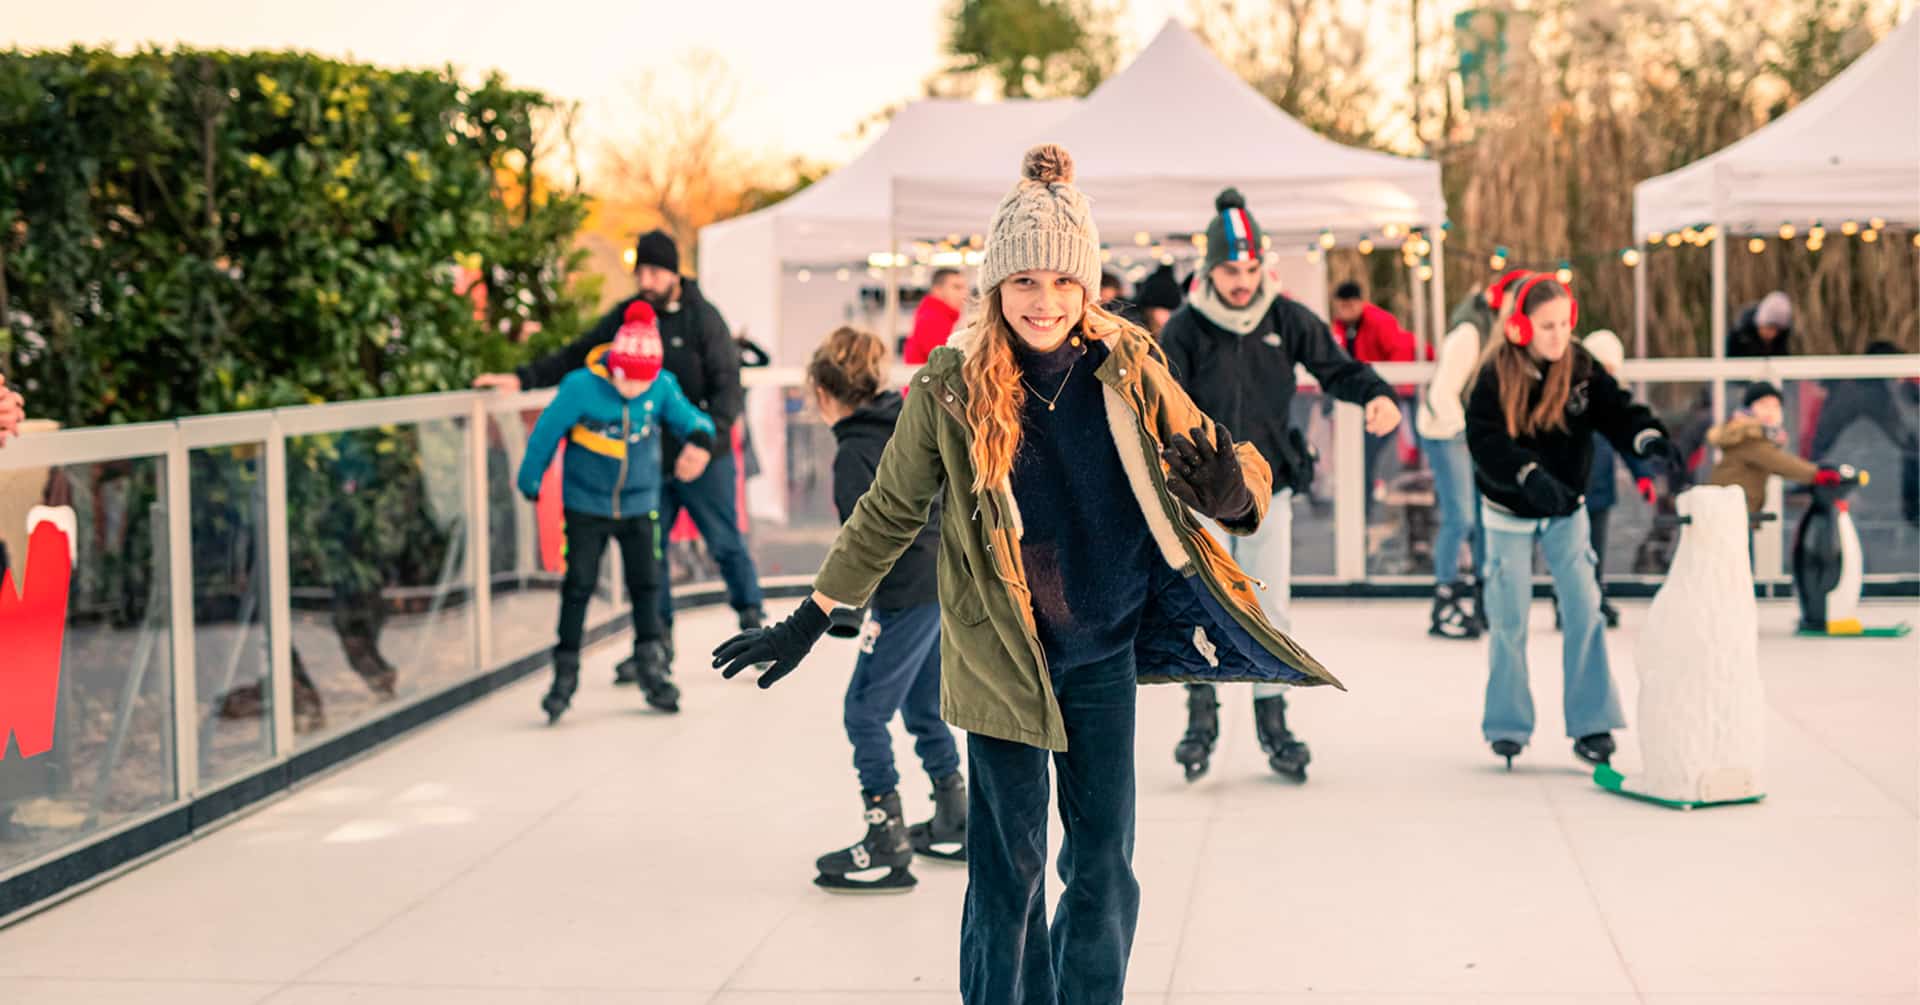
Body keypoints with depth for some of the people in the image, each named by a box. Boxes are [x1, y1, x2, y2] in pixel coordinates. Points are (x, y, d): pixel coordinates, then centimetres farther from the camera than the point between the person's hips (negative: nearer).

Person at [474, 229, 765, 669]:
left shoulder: (703, 318, -10)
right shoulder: (627, 316, 5)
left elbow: (728, 388, -13)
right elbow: (577, 356, 9)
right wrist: (523, 378, -3)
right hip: (647, 459, 5)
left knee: (726, 545, 3)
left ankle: (753, 624, 20)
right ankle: (655, 642, 18)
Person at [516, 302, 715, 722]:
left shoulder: (663, 388, -14)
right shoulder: (581, 386, -21)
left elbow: (688, 419, -6)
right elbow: (546, 432, -9)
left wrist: (699, 439, -32)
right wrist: (530, 483, 2)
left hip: (639, 505, 2)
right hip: (586, 504, -2)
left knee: (646, 583, 6)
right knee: (578, 586, 1)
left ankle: (652, 670, 20)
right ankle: (565, 673, 12)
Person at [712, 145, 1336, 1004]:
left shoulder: (1127, 371, -3)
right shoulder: (952, 389, -9)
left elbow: (1221, 486, 1)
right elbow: (889, 513, 4)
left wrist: (1228, 482, -24)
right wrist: (810, 621, 8)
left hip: (1106, 652, 3)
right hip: (1002, 661, -2)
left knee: (1105, 868, 9)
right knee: (1009, 871, 0)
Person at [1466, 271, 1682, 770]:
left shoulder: (1581, 366, -9)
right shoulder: (1495, 375, -19)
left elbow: (1615, 408, -17)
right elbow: (1484, 440, -28)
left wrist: (1648, 437, -38)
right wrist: (1528, 474, -44)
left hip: (1566, 511, 2)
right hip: (1510, 513, -2)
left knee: (1584, 611, -4)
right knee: (1509, 621, 3)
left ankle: (1591, 725, 3)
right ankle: (1509, 725, 17)